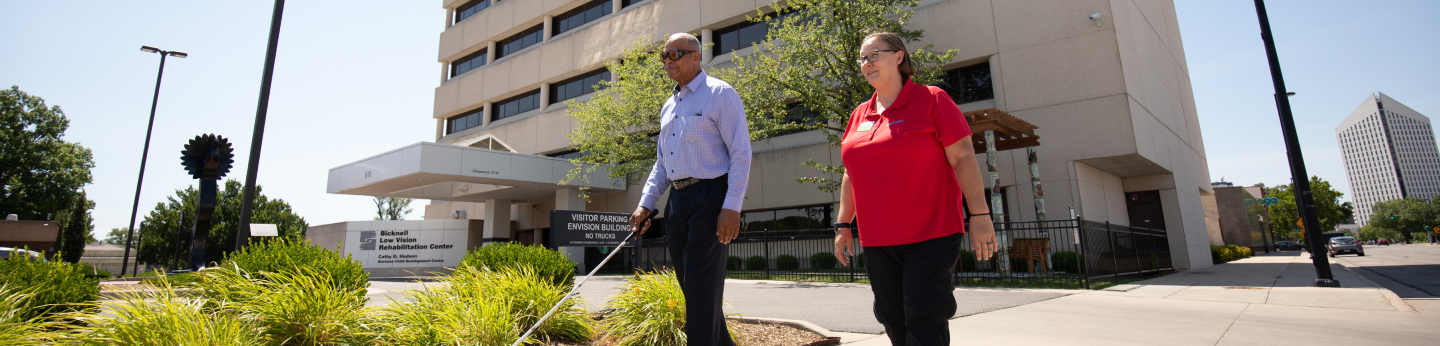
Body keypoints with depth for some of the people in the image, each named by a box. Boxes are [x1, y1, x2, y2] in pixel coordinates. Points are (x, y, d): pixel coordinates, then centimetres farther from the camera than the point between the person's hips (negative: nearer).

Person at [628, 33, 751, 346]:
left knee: (701, 289, -8)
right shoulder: (668, 107, 20)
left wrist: (732, 207, -19)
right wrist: (645, 204, 12)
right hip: (677, 200, 8)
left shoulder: (720, 94, -3)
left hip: (710, 197, -8)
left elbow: (741, 153, -11)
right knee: (690, 287, 12)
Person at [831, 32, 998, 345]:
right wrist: (844, 225, 13)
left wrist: (979, 215, -14)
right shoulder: (859, 115, 12)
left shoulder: (931, 100, -3)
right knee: (893, 318, 12)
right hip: (878, 241, 6)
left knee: (924, 321, -6)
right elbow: (851, 175, 16)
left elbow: (963, 158, -8)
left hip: (931, 235, -5)